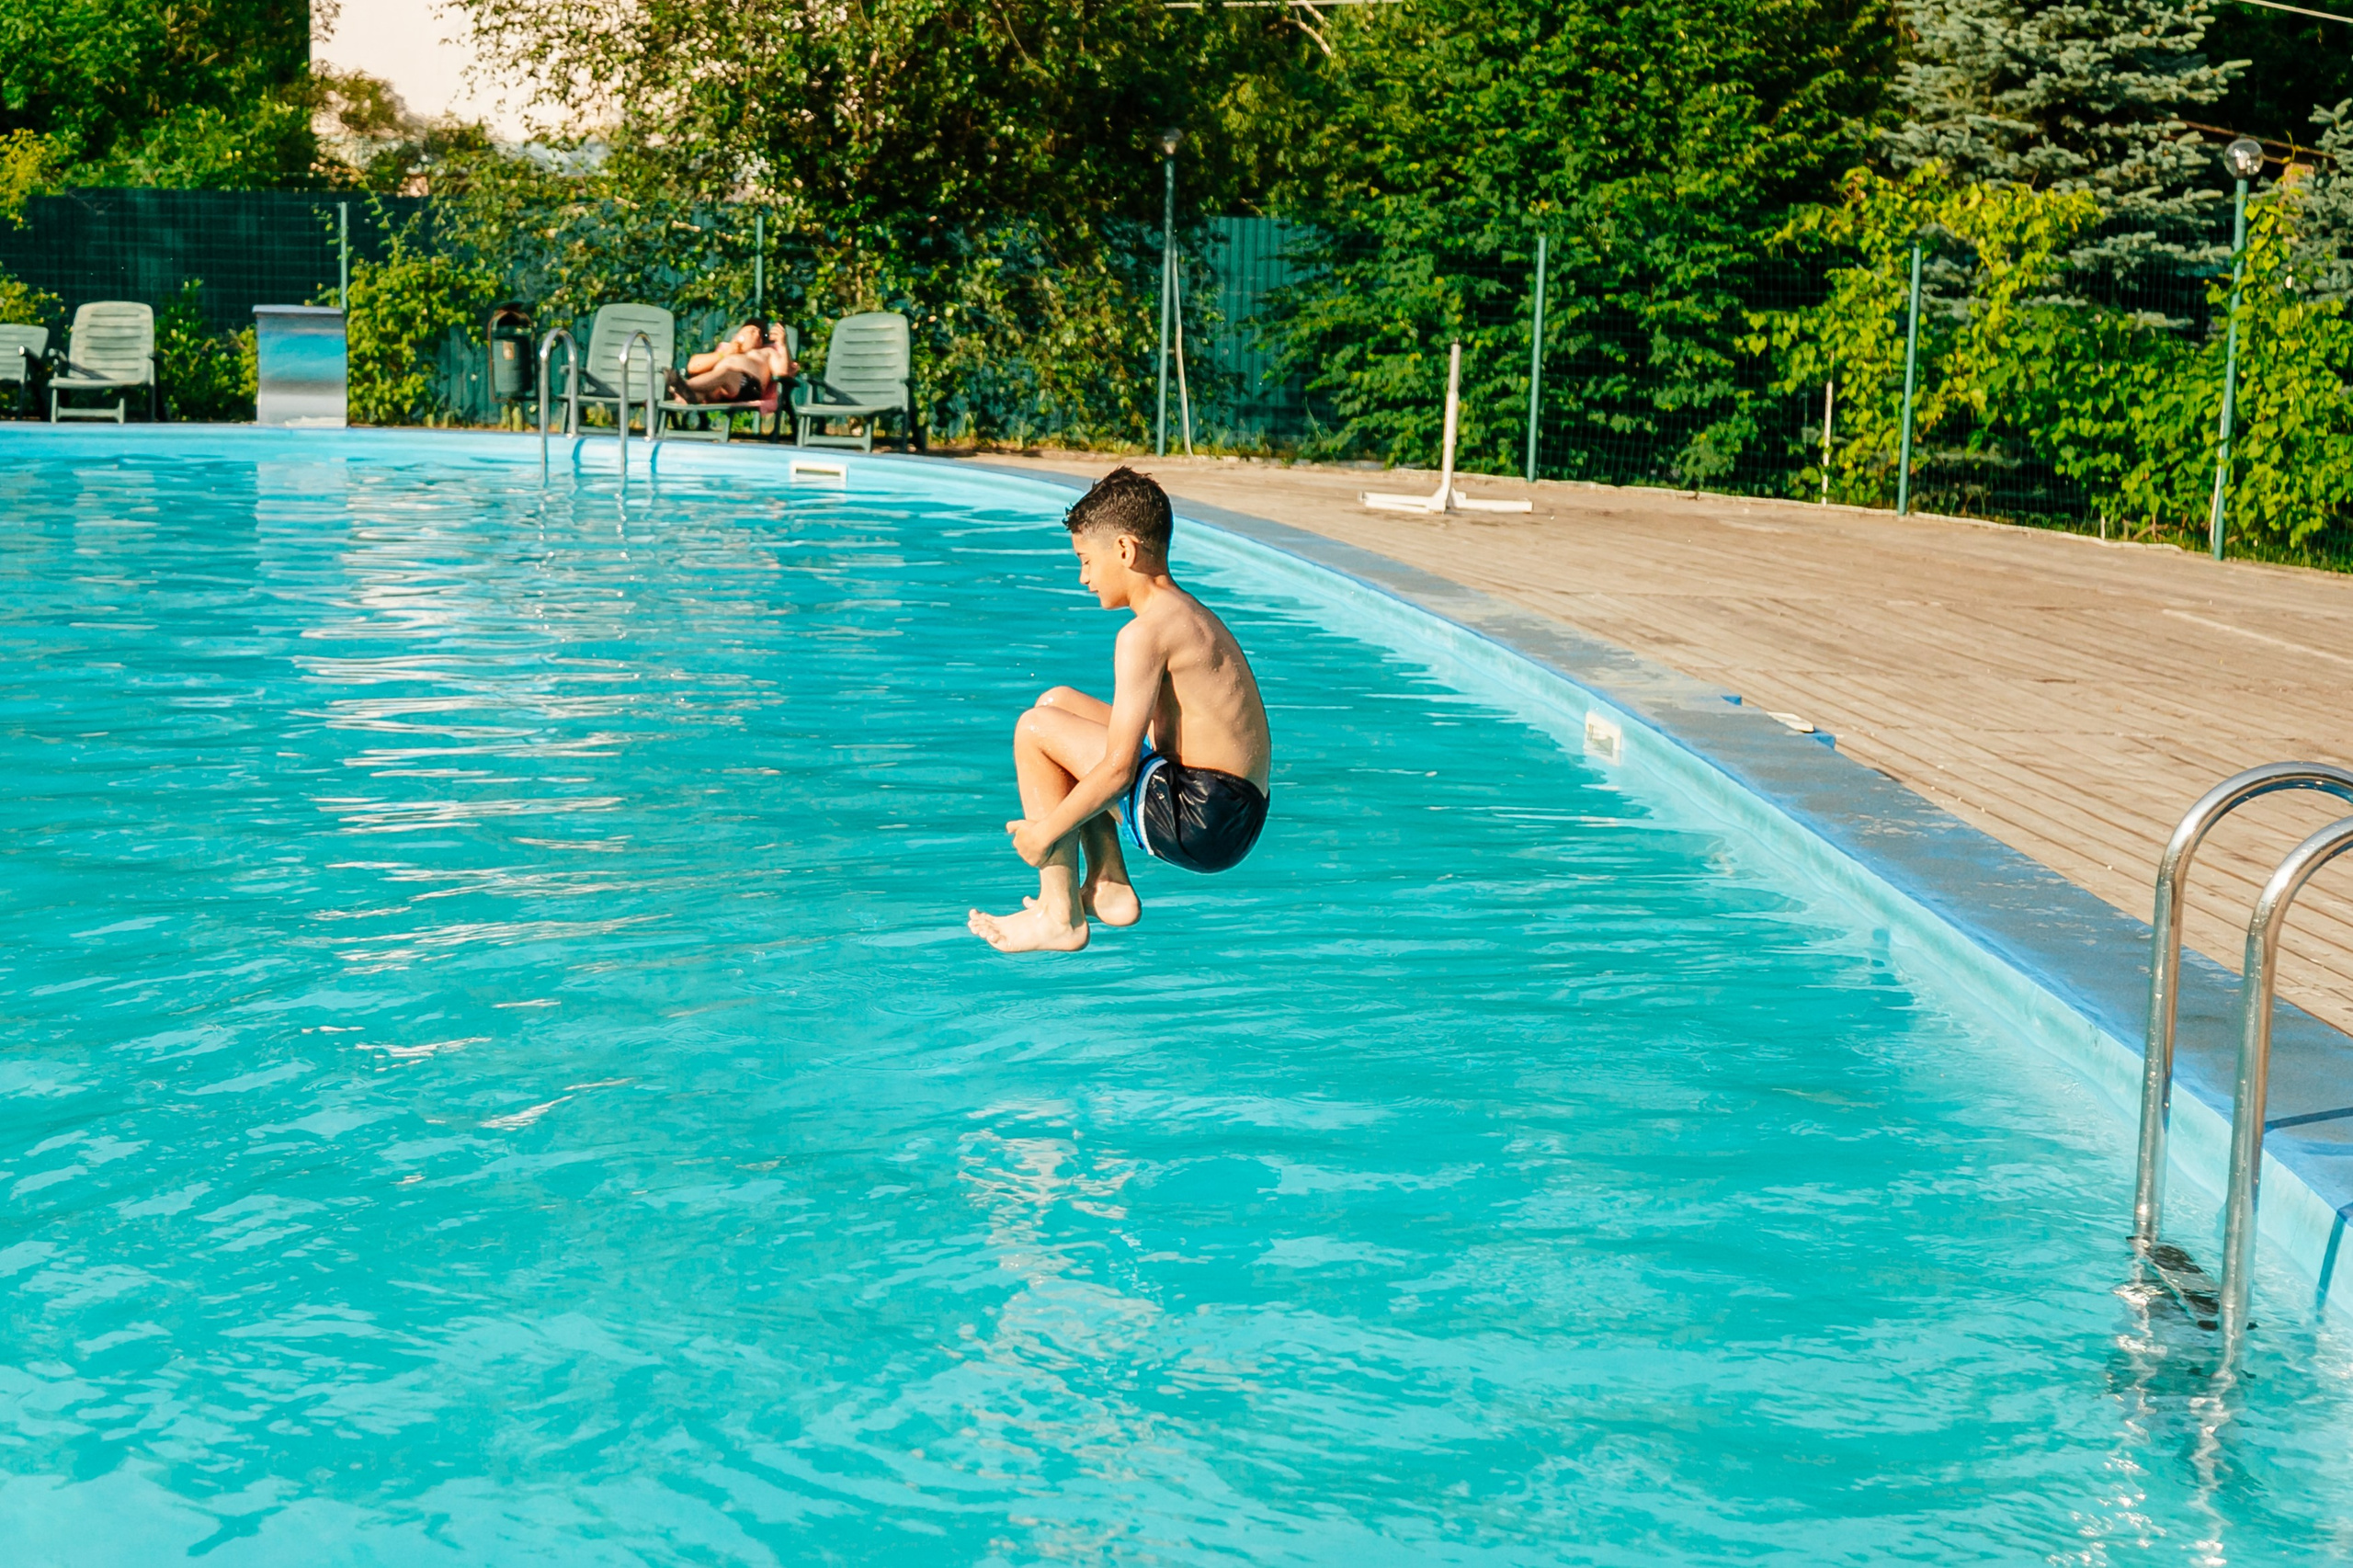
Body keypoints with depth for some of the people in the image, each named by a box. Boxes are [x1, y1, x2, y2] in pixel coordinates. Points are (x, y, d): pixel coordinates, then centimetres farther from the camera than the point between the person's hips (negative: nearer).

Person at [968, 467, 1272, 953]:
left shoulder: (1145, 633, -17)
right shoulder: (1191, 614, 15)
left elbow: (1119, 770, -20)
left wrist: (1045, 832, -8)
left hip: (1198, 823, -10)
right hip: (1234, 814, 10)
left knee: (1035, 730, -8)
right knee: (1058, 702, 18)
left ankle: (1060, 919, -2)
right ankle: (1108, 887, 15)